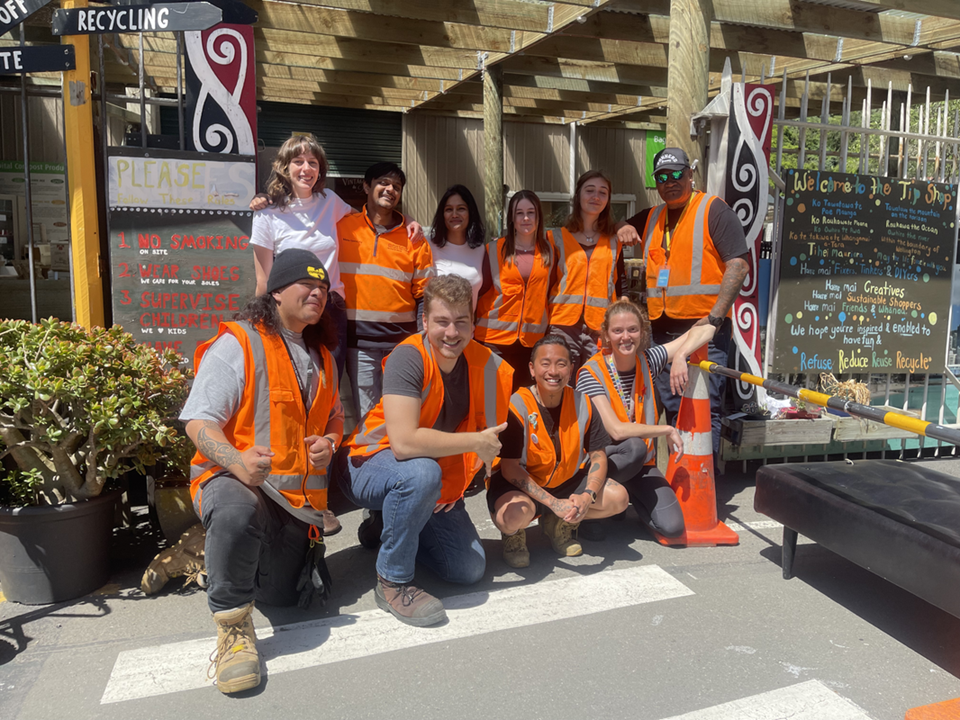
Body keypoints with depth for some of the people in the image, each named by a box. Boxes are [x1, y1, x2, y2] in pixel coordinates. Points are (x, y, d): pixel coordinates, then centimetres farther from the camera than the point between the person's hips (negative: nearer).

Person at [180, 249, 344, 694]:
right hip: (233, 478, -6)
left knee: (282, 598, 10)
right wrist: (237, 461, -33)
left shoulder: (322, 356, 15)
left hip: (299, 496, 7)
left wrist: (329, 442, -1)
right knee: (237, 514, -43)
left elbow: (334, 418, 24)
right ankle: (232, 624, -19)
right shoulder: (237, 344, -9)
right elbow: (198, 421, -14)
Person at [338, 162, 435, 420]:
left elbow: (425, 293, 7)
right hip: (359, 339, 0)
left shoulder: (413, 237, 7)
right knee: (367, 415, 5)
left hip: (403, 338, 0)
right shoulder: (342, 227, 5)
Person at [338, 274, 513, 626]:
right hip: (370, 466, -6)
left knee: (470, 570, 1)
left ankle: (389, 529, 24)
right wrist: (476, 442, -29)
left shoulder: (484, 364, -9)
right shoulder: (408, 357, -27)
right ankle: (392, 581, -17)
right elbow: (404, 442, -38)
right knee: (422, 472, -39)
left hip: (438, 486, 6)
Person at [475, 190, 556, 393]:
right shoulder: (495, 250, 4)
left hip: (533, 339, 1)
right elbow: (481, 289, 3)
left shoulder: (549, 250, 9)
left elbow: (552, 289, 14)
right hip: (494, 337, -1)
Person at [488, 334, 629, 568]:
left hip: (565, 482, 5)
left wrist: (588, 495, -23)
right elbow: (510, 469, -22)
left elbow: (598, 455, -3)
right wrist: (554, 504, -29)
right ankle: (514, 533, 3)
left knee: (618, 498, -13)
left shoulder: (582, 403, -7)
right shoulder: (518, 406, -21)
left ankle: (559, 523, 12)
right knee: (515, 515, -38)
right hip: (519, 485, -5)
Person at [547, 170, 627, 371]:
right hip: (564, 325, -1)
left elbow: (621, 286, 17)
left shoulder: (614, 241, 14)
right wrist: (544, 327, 1)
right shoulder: (558, 238, 8)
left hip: (602, 327, 2)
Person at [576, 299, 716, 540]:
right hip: (600, 458, -4)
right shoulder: (592, 373, -17)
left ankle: (627, 493, 14)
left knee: (673, 526, -15)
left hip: (641, 465, 4)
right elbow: (616, 430, -26)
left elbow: (706, 329, -2)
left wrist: (680, 356, -20)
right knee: (635, 447, -37)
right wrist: (667, 430, -17)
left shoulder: (647, 360, -3)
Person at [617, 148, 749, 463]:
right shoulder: (651, 218, 18)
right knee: (673, 410, 12)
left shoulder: (714, 210, -1)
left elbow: (739, 265, -9)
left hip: (703, 328, -6)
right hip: (662, 331, 6)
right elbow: (622, 229, 35)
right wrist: (625, 229, 9)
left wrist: (715, 317, -18)